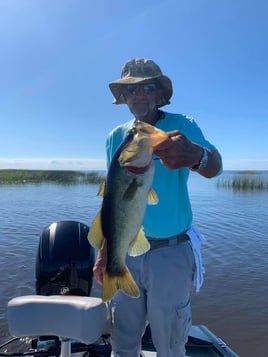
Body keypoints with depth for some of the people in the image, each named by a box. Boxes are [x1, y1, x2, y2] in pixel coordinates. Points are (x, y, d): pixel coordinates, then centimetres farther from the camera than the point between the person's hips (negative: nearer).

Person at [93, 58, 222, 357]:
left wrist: (196, 155, -51)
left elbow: (214, 166, -28)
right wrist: (104, 249, 7)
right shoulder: (116, 137, 5)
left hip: (170, 252, -3)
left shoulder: (182, 126, -8)